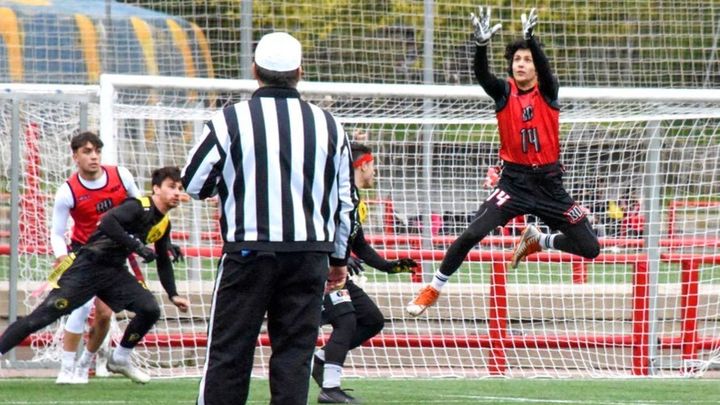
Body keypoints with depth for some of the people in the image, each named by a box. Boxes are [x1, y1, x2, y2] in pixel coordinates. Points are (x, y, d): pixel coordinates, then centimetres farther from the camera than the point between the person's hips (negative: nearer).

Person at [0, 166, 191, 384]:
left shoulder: (163, 224, 11)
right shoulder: (139, 207, -14)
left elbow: (163, 262, 24)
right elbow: (108, 222, -31)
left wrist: (173, 295, 18)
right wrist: (137, 247, -30)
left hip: (114, 272, 8)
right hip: (89, 266, -8)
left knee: (150, 309, -9)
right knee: (44, 315, -12)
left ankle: (120, 359, 11)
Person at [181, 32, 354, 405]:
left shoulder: (230, 121, -6)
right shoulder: (327, 125, 5)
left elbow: (193, 184, -1)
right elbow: (344, 199, 11)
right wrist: (339, 257, 22)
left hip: (249, 252, -2)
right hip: (309, 255, 2)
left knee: (229, 350, 3)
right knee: (295, 352, 5)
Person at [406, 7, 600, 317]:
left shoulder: (548, 91, -2)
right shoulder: (504, 91, -1)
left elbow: (545, 69, -24)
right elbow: (481, 75, -21)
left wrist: (531, 38, -44)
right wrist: (482, 45, -41)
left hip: (549, 183, 1)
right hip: (514, 182, -1)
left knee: (589, 248, -1)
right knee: (471, 235, -18)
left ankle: (537, 241, 26)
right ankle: (433, 289, -1)